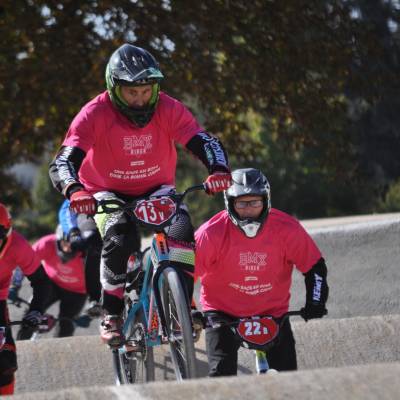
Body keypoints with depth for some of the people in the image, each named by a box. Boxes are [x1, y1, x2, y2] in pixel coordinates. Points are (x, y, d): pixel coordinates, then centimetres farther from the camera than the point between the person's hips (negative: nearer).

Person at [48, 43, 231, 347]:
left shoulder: (168, 109, -17)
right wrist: (75, 192, -55)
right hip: (108, 193, -2)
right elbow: (63, 162, -33)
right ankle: (112, 316, -14)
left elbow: (204, 141, -23)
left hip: (157, 189, 2)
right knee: (121, 239, -31)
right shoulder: (95, 115, -24)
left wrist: (219, 170, -46)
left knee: (182, 232, -26)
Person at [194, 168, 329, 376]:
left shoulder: (287, 229, -16)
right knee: (221, 373, -16)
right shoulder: (212, 233, -20)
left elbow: (315, 267, -6)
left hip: (272, 311, 1)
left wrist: (314, 303, -15)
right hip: (223, 312, -1)